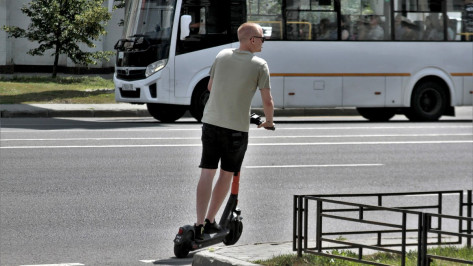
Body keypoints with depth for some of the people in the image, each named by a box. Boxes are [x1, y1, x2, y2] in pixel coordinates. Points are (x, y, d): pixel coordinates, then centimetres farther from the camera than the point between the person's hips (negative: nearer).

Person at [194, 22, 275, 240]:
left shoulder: (222, 56, 7)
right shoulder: (259, 65, -6)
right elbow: (267, 102, -5)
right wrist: (269, 121, 15)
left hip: (211, 122, 3)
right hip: (237, 127, -3)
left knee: (207, 173, 2)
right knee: (227, 174, 12)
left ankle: (199, 224, -5)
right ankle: (210, 221, 17)